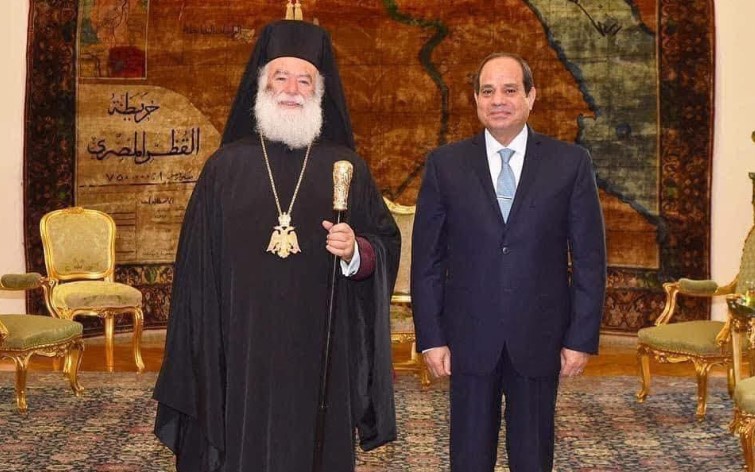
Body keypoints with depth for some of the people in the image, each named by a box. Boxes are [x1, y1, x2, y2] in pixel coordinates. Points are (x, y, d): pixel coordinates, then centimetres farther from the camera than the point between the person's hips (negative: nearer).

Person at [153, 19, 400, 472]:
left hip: (321, 357, 1)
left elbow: (386, 245, 6)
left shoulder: (347, 167, 5)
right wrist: (196, 360, -1)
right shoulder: (226, 167, 4)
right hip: (242, 354, 0)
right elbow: (198, 269, 3)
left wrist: (355, 252, -17)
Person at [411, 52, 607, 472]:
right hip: (469, 339, 0)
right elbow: (427, 259, 1)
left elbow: (589, 258, 0)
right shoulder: (444, 164, 1)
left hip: (540, 338, 0)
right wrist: (431, 337, -3)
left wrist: (582, 337, -3)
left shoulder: (570, 163, 0)